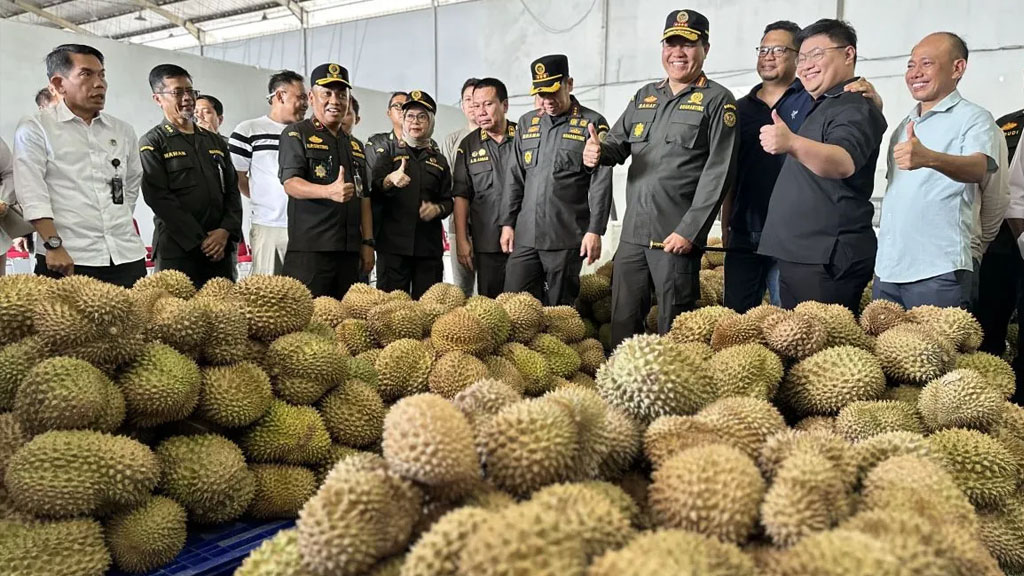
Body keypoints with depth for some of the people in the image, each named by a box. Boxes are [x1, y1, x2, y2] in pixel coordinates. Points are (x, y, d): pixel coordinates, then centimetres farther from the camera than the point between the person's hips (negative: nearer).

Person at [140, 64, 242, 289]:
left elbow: (232, 190, 12)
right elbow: (160, 198, -9)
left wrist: (226, 231, -5)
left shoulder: (215, 141, 17)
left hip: (221, 249, 5)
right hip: (177, 251, -5)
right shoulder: (152, 144, 1)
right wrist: (200, 241, -14)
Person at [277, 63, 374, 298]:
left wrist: (368, 243, 11)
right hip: (309, 249, -6)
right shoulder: (296, 134, 3)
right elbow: (291, 184, -11)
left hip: (349, 251, 6)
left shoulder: (355, 146, 22)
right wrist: (329, 192, -30)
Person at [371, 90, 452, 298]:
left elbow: (448, 201, 17)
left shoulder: (439, 160, 18)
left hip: (429, 247, 3)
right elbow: (374, 193, -3)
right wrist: (389, 181, -25)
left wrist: (437, 209, -6)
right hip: (393, 244, -2)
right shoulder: (389, 150, 9)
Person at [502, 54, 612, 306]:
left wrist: (595, 230, -10)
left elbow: (601, 183, -5)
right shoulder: (526, 123, 14)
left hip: (566, 237, -4)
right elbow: (514, 178, 15)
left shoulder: (592, 123, 0)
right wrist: (507, 223, 9)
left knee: (560, 307, 4)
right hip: (525, 235, 4)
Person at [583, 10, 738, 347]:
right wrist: (599, 151, -10)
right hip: (633, 232, 6)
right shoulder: (645, 96, 16)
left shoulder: (718, 101, -2)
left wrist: (689, 231, -15)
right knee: (623, 320, 12)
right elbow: (619, 144, 16)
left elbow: (718, 172, -10)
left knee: (673, 327, 4)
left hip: (677, 235, -5)